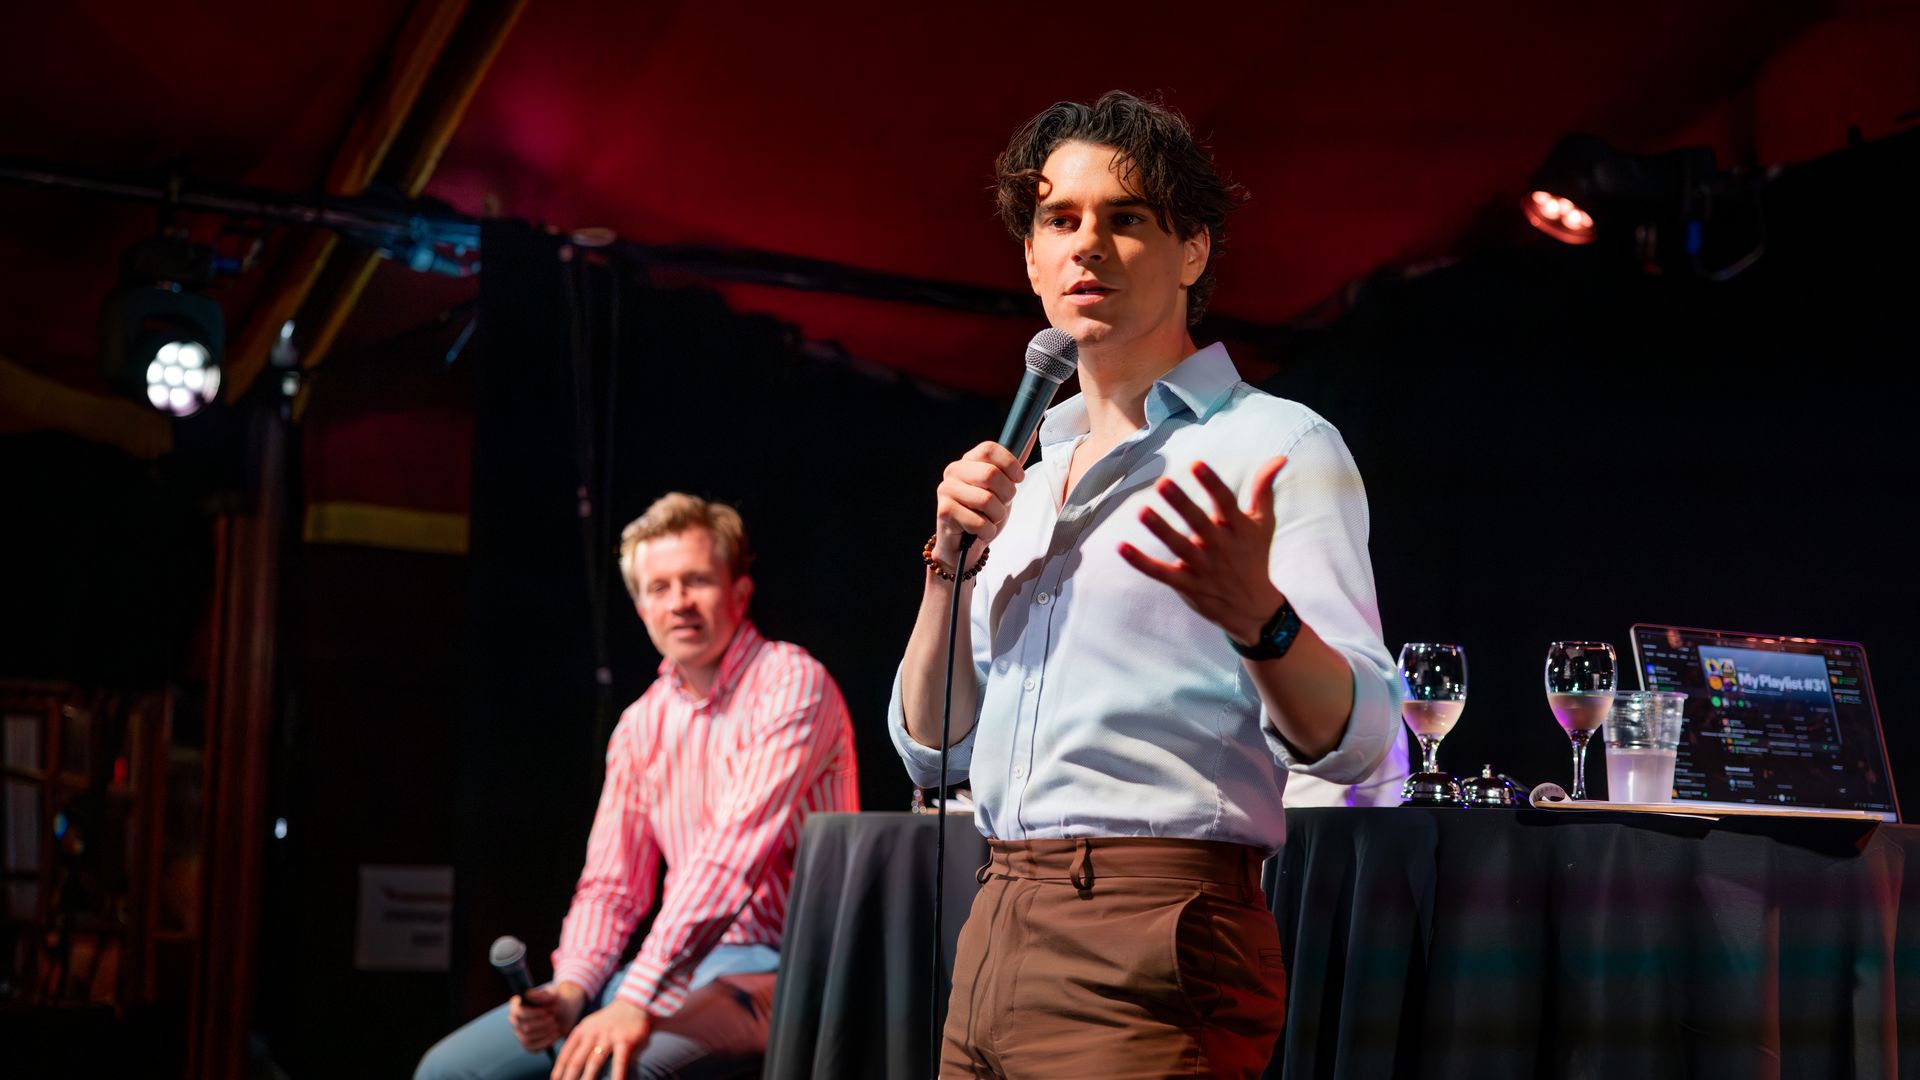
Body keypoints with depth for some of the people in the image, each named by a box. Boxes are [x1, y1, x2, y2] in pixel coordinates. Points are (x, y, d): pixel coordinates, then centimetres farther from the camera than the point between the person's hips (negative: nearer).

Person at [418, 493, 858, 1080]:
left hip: (769, 968, -7)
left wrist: (638, 1001, -29)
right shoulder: (641, 725, 13)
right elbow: (610, 887, 13)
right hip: (676, 970, 7)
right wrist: (570, 989, -8)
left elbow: (734, 854, -22)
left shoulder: (791, 683, -10)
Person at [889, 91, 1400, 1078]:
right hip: (993, 940, 7)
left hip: (1148, 955, -7)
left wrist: (1257, 615, -34)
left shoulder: (1275, 445, -4)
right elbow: (928, 748, 15)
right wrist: (953, 556, 1)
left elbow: (1352, 739, -14)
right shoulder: (1030, 470, 17)